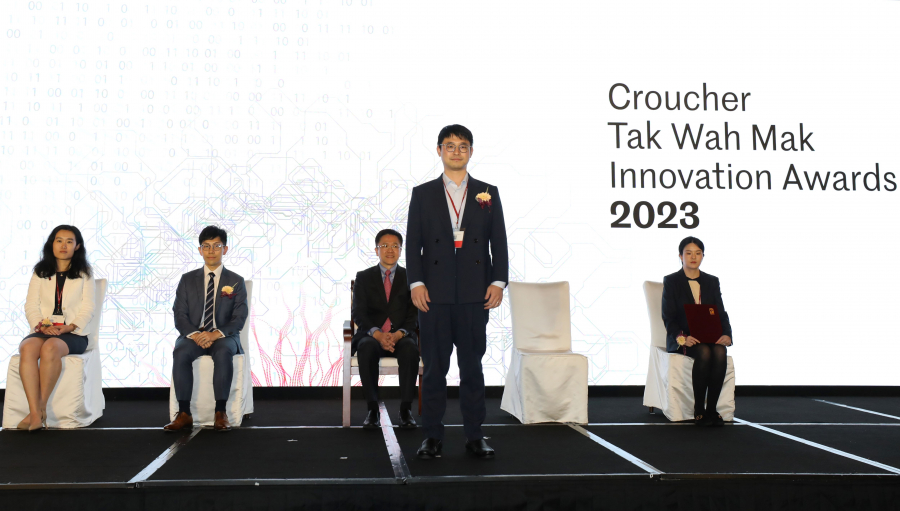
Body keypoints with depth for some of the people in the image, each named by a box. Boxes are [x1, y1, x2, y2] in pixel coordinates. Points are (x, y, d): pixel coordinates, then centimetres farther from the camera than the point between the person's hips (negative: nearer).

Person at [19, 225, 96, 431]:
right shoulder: (40, 273, 17)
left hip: (73, 334, -2)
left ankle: (41, 407, -29)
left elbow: (87, 309, 2)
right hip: (43, 331, 2)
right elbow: (31, 306, 8)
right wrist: (41, 325, -12)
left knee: (50, 348, -37)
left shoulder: (84, 274, 11)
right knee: (27, 348, -33)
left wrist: (68, 327, -14)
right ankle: (35, 413, -40)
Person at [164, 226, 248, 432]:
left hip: (224, 336, -1)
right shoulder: (187, 279, 12)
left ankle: (220, 413, -32)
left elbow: (239, 319, -1)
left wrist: (216, 334, -20)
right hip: (193, 335, 2)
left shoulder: (236, 281, 8)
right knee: (180, 353, -32)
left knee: (223, 353, -36)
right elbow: (180, 316, 4)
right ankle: (184, 414, -29)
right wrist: (194, 334, -18)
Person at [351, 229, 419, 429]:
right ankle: (372, 409, -27)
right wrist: (377, 334, -19)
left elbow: (414, 314, 2)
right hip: (372, 335, 0)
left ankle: (405, 409, -27)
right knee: (366, 348, -36)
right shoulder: (364, 277, 10)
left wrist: (399, 334, -18)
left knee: (410, 348, -35)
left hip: (401, 336, 0)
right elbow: (358, 313, 0)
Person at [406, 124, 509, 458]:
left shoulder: (488, 193, 9)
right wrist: (416, 282, -8)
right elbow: (413, 243, 3)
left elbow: (499, 242, 6)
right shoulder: (422, 194, 8)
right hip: (434, 295, 0)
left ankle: (474, 436, 14)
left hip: (475, 294, 1)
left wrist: (498, 281, -5)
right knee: (434, 368, 4)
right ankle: (432, 437, 13)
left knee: (472, 366, 6)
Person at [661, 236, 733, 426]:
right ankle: (698, 410, -25)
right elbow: (668, 317, -4)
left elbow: (721, 313, 9)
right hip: (681, 339, -3)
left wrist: (726, 334, -12)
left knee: (720, 352, -31)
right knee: (704, 353, -34)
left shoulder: (712, 281, 16)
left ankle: (712, 409, -25)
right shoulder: (671, 281, 3)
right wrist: (682, 338, -22)